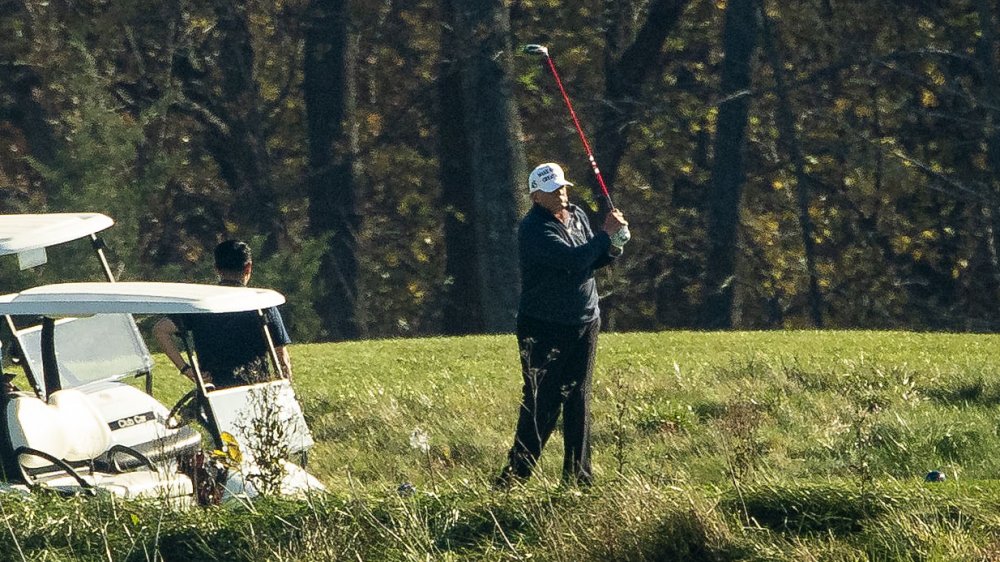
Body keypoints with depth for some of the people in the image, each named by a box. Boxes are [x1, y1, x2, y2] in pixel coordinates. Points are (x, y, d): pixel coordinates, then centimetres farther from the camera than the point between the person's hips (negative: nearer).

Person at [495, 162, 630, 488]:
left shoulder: (577, 216, 9)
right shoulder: (534, 229, -17)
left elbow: (593, 260, 15)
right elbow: (573, 260, -27)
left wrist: (614, 246, -5)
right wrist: (606, 234, -18)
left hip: (585, 324, 7)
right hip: (543, 329, -7)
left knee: (579, 402, 9)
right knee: (541, 403, -10)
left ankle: (578, 476, 14)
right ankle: (516, 476, -6)